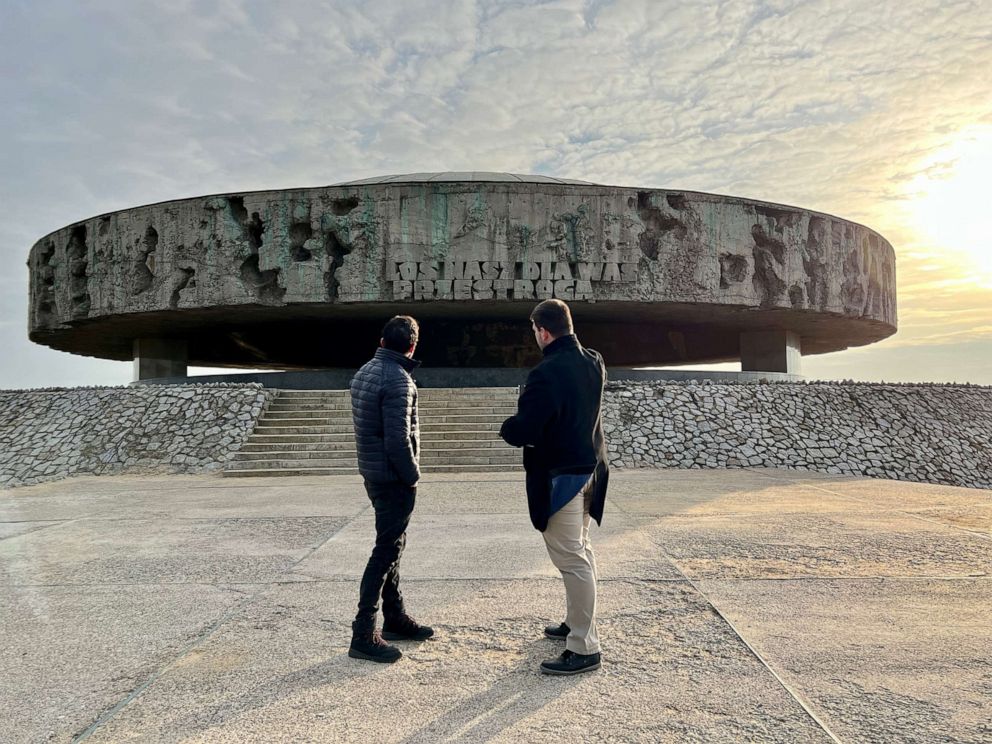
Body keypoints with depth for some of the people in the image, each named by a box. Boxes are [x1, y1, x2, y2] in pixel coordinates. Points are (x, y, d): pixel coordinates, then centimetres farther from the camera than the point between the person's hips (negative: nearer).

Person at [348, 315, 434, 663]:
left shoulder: (363, 372, 10)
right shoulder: (397, 379, -19)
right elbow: (398, 439, -24)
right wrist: (412, 476, -11)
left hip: (373, 473, 9)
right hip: (393, 478, -9)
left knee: (392, 545, 18)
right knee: (386, 551, -2)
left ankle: (395, 619, 30)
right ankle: (364, 634, 5)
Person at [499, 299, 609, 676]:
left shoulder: (547, 373, -23)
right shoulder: (593, 364, 4)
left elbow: (520, 432, -25)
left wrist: (507, 427, -2)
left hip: (559, 475, -9)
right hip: (590, 468, 9)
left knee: (572, 559, -2)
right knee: (580, 550, 21)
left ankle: (584, 648, 7)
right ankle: (576, 622, 36)